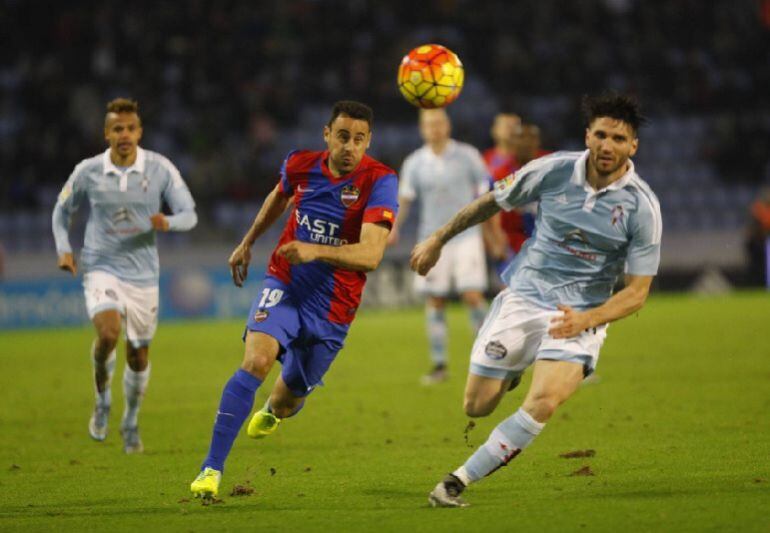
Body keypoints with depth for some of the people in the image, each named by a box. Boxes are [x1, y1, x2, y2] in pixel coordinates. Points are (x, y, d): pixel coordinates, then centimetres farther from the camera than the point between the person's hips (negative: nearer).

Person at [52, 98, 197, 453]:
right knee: (108, 333, -27)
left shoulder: (160, 169, -6)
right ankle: (102, 401, 0)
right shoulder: (87, 172, -5)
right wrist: (63, 250, -3)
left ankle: (131, 422, 32)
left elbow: (189, 214, -4)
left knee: (139, 354, 8)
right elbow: (62, 210, 11)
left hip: (143, 274, 2)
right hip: (101, 268, -2)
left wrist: (167, 223, -26)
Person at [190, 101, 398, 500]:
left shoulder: (380, 182, -19)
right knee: (256, 360, -26)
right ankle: (211, 469, -25)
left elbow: (370, 255, -30)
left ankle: (272, 411, 55)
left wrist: (315, 250, -44)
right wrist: (247, 242, 30)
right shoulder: (300, 165, -5)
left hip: (332, 306, -1)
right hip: (285, 284, 1)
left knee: (288, 400, 13)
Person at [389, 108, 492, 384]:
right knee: (434, 302, 1)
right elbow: (404, 197, -1)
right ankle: (439, 365, 8)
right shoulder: (414, 163, 5)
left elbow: (485, 194, 4)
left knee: (472, 296, -11)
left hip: (466, 235, -2)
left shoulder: (468, 156, 0)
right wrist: (393, 227, -17)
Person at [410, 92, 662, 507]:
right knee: (476, 407, 1)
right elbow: (492, 202, 10)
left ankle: (457, 482, -18)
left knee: (543, 402, -28)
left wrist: (586, 319, -25)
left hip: (581, 316, -2)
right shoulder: (554, 170, -8)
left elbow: (637, 292, -9)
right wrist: (437, 240, 17)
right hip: (524, 296, 2)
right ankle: (510, 372, 38)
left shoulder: (642, 207, -13)